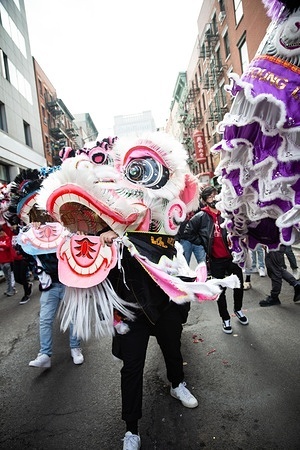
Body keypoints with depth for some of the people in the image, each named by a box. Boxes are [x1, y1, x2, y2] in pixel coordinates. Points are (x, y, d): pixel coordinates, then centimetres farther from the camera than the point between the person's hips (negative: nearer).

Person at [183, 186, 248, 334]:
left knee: (239, 284, 12)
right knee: (221, 290, 10)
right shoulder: (201, 217, -7)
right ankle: (225, 318, 29)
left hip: (232, 256, 2)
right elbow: (188, 233, -4)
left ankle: (238, 309, 40)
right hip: (216, 260, -2)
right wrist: (203, 244, -4)